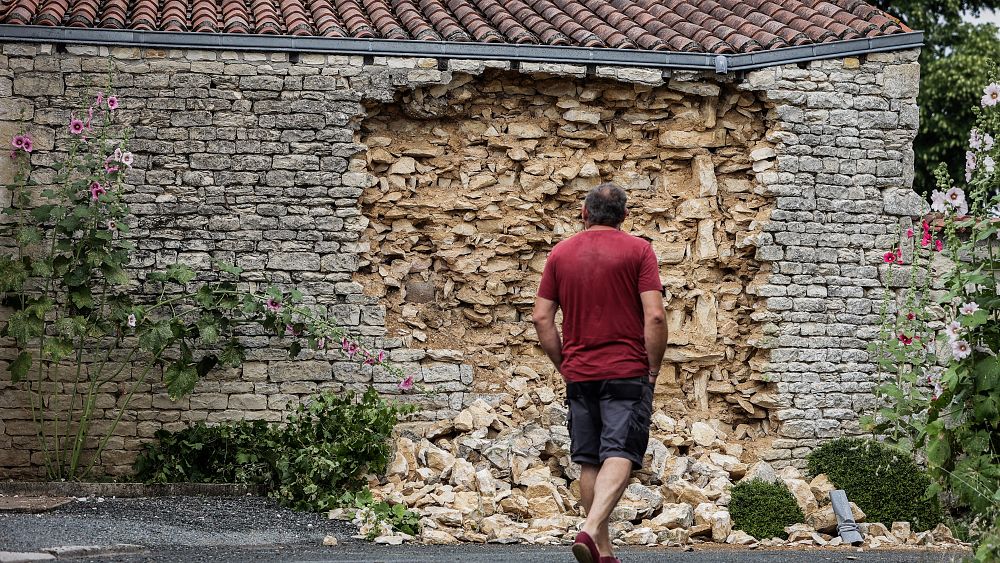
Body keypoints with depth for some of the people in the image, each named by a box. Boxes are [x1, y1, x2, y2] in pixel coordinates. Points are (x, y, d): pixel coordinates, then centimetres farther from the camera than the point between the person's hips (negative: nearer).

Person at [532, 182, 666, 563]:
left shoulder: (560, 253, 8)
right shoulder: (637, 250, -2)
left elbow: (541, 318, 5)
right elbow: (654, 316, -10)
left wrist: (563, 366, 13)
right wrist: (654, 369, -1)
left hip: (579, 374, 4)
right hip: (627, 373, -3)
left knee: (590, 461, 10)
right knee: (619, 455, -8)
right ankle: (591, 531, -29)